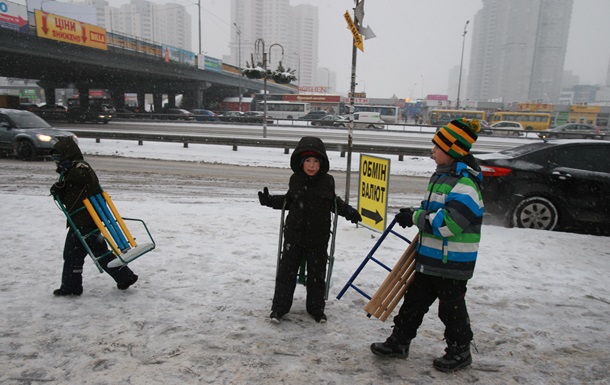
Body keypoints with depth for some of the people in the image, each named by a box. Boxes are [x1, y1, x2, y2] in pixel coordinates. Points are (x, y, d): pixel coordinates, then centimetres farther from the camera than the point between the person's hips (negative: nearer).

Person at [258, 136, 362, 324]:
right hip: (294, 234, 0)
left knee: (317, 273, 10)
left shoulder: (327, 181, -5)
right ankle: (279, 307, 17)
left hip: (318, 237, 0)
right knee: (287, 270, 4)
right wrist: (269, 200, -1)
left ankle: (316, 307, 27)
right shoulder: (295, 179, -3)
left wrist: (349, 212, -3)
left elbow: (334, 202, 10)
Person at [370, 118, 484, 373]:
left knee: (451, 307, 9)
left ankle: (460, 351, 31)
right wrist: (416, 215, 3)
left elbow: (448, 223, -29)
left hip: (452, 263, -9)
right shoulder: (442, 175, 10)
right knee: (415, 299, 15)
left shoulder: (465, 184, -22)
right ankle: (399, 342, 28)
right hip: (430, 257, 9)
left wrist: (415, 217, -19)